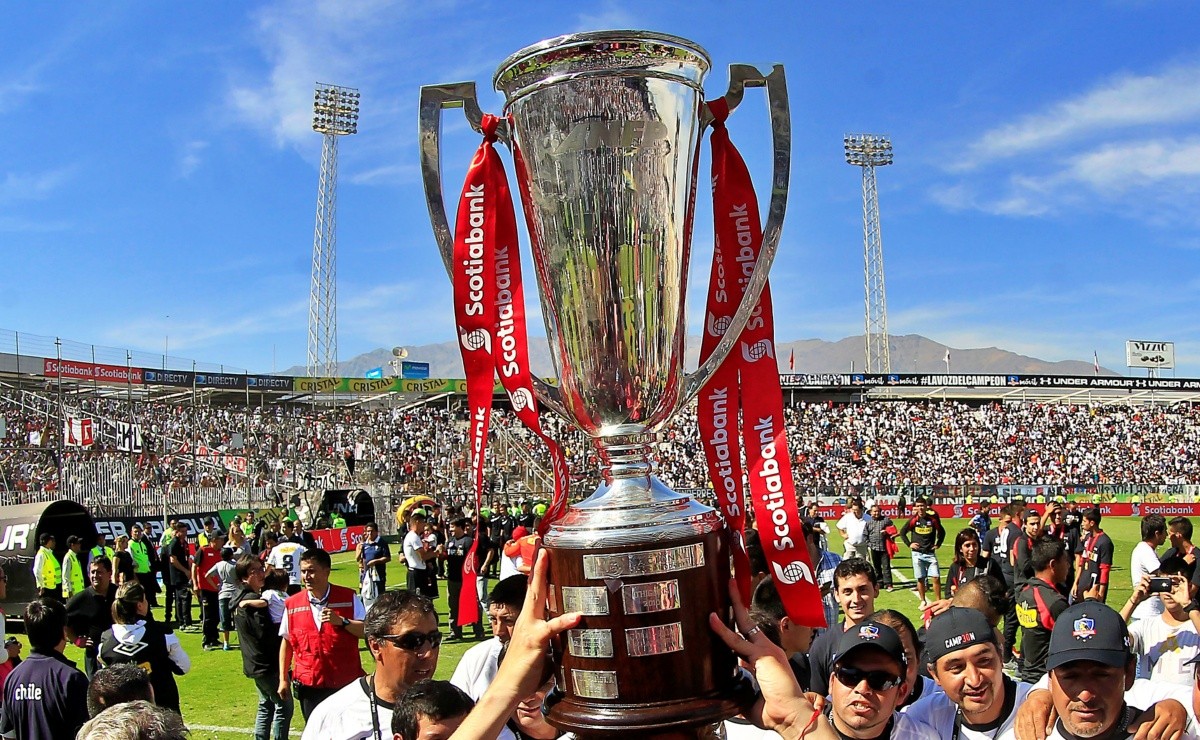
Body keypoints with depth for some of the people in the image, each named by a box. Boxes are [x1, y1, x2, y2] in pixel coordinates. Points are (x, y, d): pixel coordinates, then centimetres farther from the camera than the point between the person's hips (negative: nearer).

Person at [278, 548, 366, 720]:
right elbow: (287, 642, 10)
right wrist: (283, 678, 9)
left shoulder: (348, 598, -3)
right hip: (309, 685, 1)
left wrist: (341, 621, -21)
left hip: (346, 683, -1)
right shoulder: (292, 604, 2)